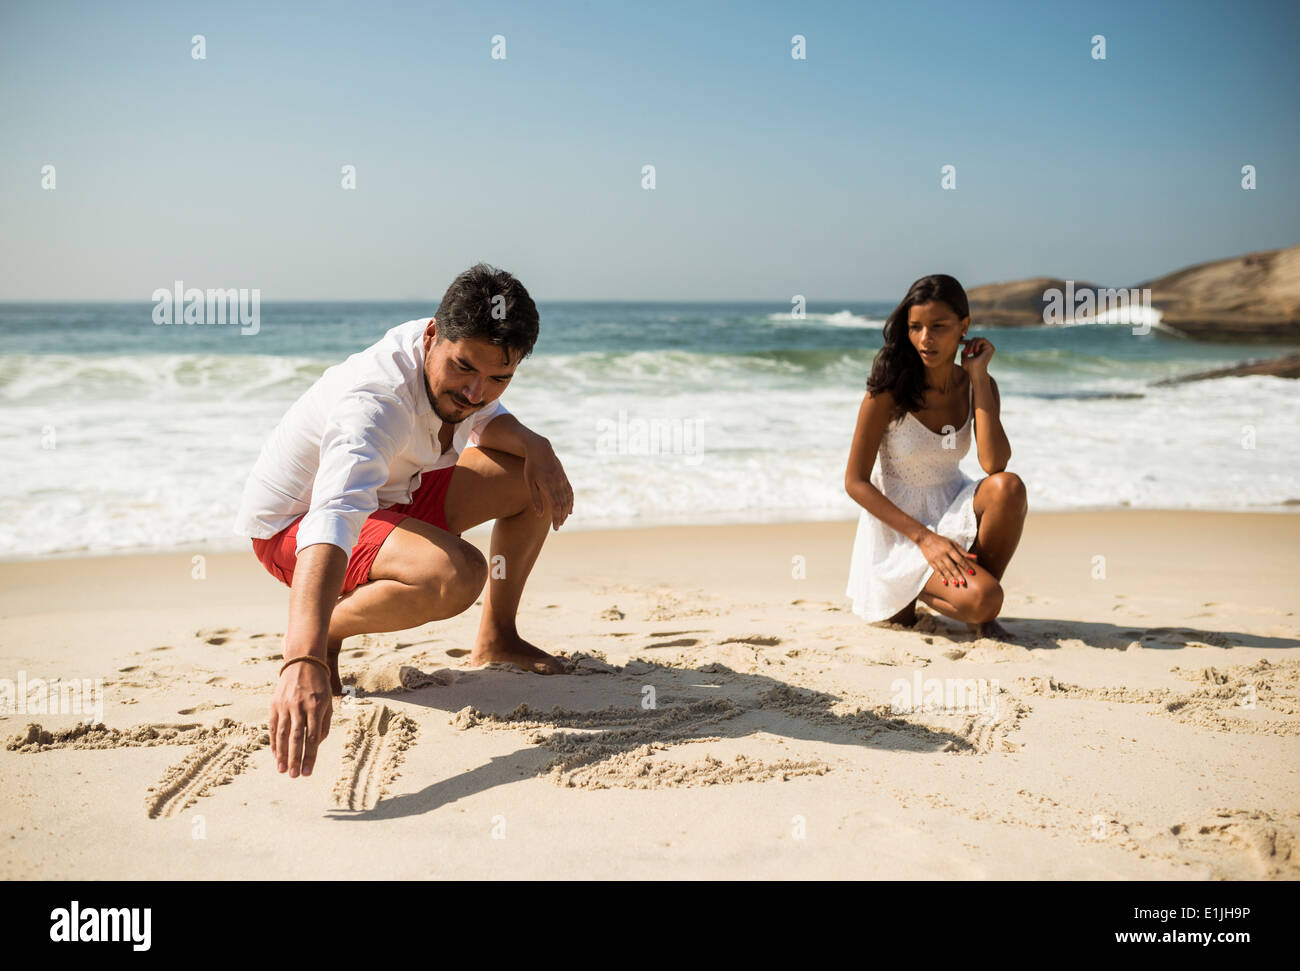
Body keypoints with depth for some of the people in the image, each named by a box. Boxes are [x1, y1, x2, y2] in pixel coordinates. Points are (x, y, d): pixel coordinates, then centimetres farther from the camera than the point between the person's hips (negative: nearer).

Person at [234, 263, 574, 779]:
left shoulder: (450, 356, -13)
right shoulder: (373, 402, -38)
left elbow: (484, 420, 10)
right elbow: (332, 520, -54)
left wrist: (535, 446, -15)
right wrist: (304, 665, -69)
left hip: (388, 495, 8)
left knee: (535, 482, -2)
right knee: (456, 574, -35)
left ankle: (495, 638, 13)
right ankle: (321, 635, -10)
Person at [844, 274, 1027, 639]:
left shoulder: (978, 386, -2)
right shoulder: (889, 390, -15)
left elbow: (995, 464, -19)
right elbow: (855, 481, -14)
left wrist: (978, 376, -18)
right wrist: (924, 538, -22)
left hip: (954, 511, 5)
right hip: (900, 525, -5)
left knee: (1008, 486, -29)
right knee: (981, 600, -29)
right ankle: (910, 593, 6)